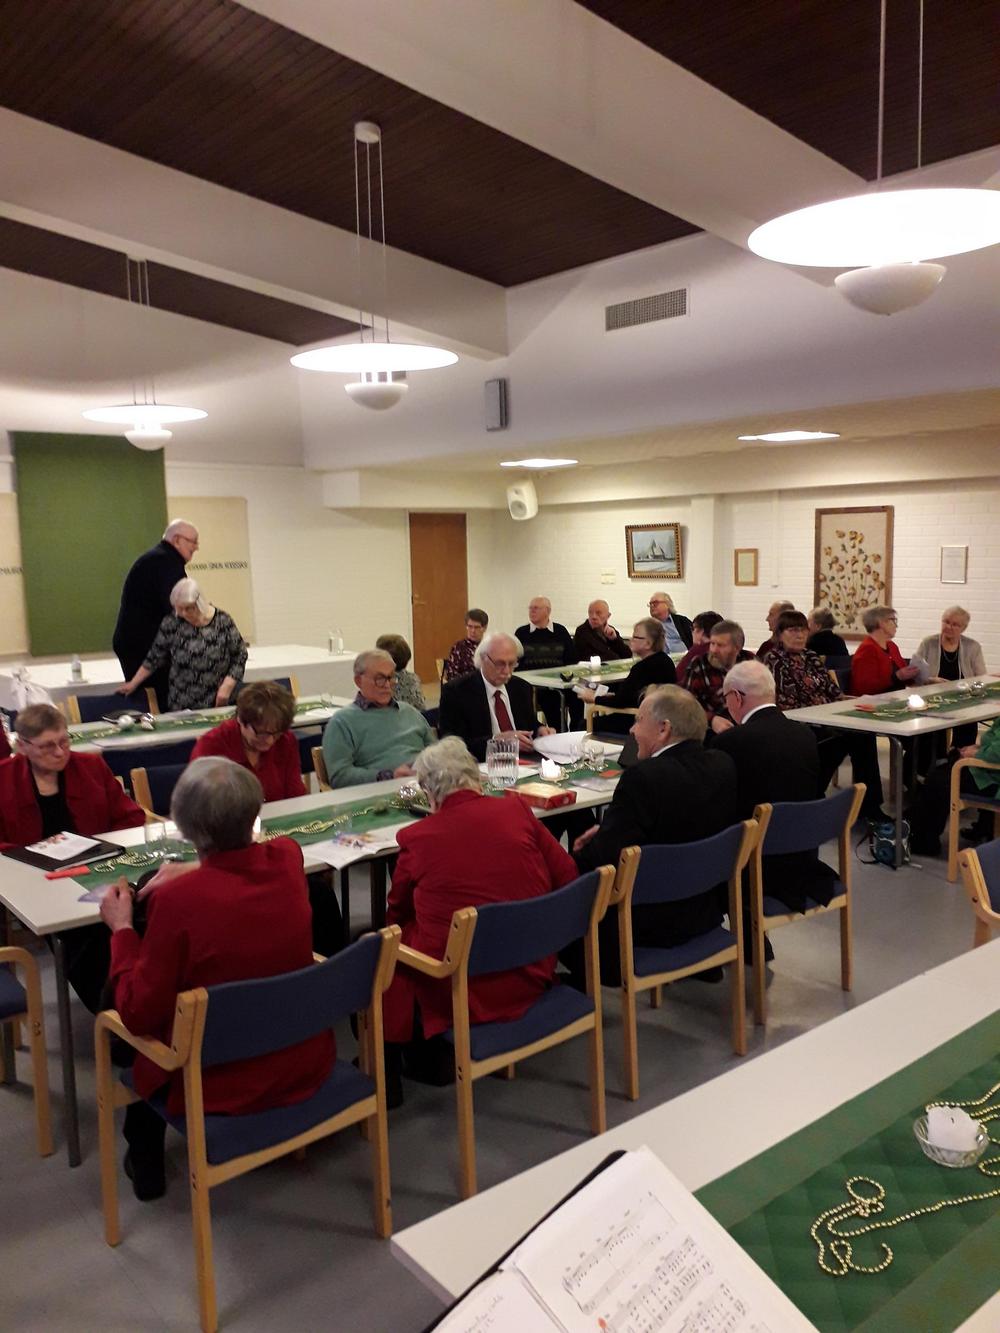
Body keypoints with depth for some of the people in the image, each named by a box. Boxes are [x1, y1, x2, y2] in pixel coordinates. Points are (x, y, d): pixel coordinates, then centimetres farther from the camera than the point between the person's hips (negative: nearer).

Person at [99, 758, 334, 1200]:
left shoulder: (177, 898, -28)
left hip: (221, 1086, -4)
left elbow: (137, 1014, -16)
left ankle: (145, 1164, 41)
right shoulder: (287, 859, -12)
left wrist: (121, 928, -6)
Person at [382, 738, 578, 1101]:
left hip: (460, 992, -4)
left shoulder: (416, 837, -9)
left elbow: (396, 914, 6)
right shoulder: (518, 811, -4)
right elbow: (566, 877, 2)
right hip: (531, 977, 4)